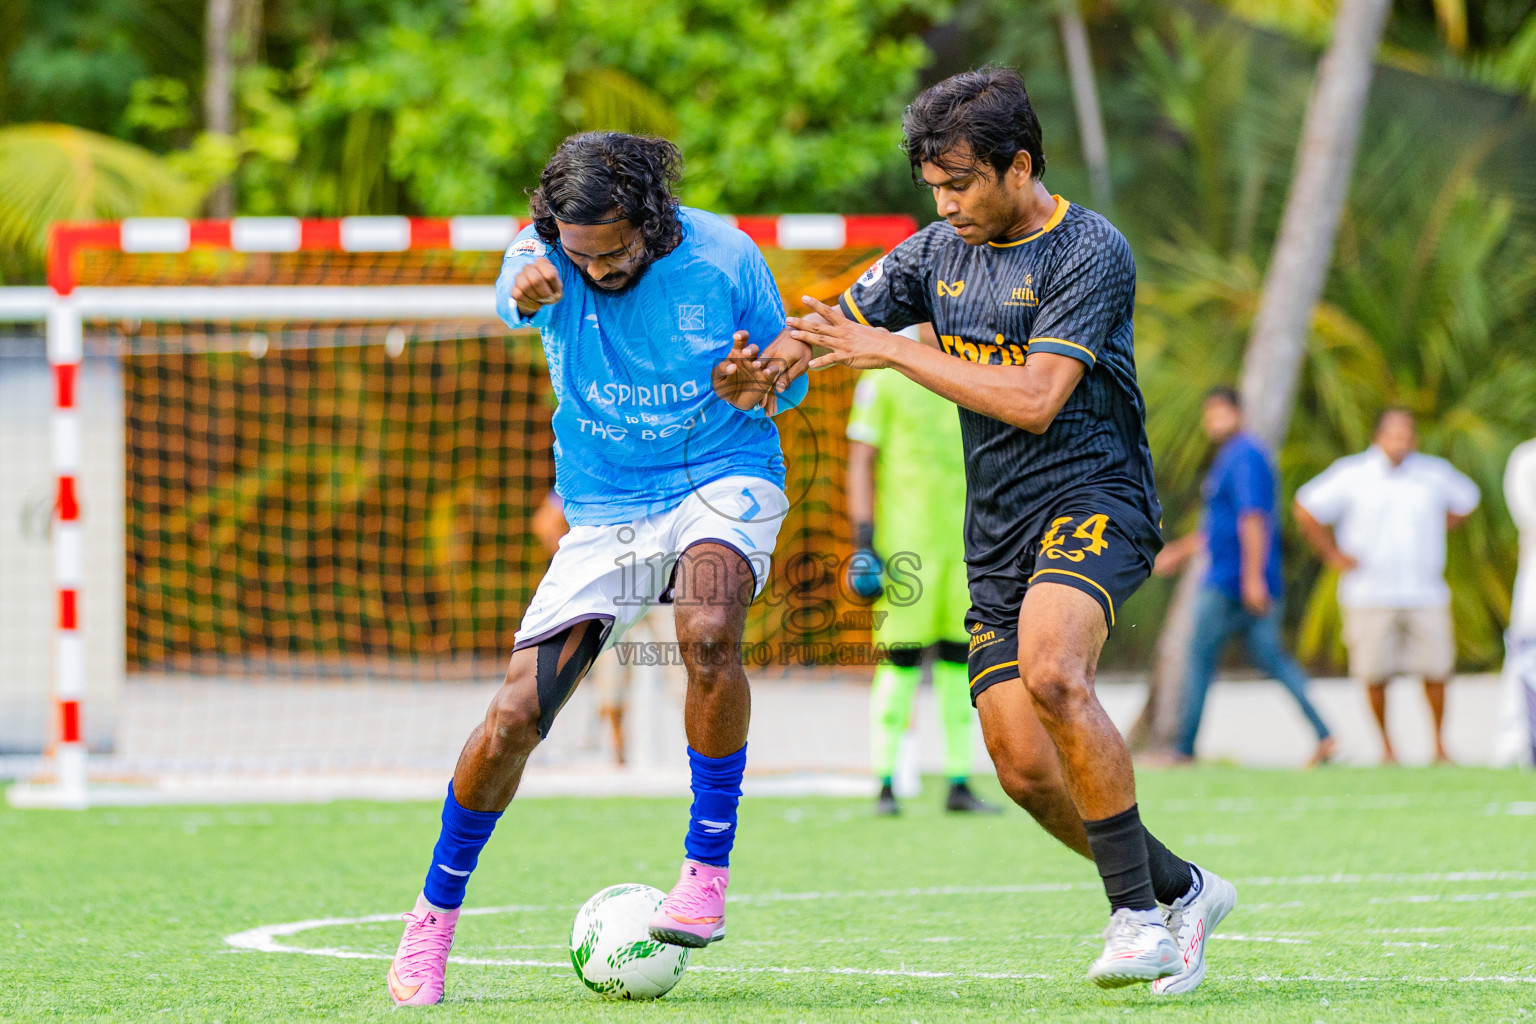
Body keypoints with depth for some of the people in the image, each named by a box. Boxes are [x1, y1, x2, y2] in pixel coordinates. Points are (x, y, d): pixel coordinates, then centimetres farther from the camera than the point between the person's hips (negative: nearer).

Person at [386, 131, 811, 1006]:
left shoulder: (723, 257, -12)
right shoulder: (551, 258, -12)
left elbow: (787, 377, 2)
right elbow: (518, 290, -38)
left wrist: (759, 388, -23)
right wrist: (527, 288, -63)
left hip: (722, 483, -2)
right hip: (604, 514, 2)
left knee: (708, 633, -34)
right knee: (516, 716, -8)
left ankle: (709, 869, -20)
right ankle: (436, 915, 13)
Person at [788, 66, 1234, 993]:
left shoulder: (1092, 251, -10)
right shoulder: (937, 253, 11)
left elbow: (1034, 397, -19)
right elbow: (833, 334, 15)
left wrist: (894, 351, -17)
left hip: (1093, 501, -7)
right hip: (998, 537, 7)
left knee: (1052, 673, -34)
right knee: (1025, 770, -4)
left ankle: (1139, 915, -26)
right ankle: (1181, 891, 18)